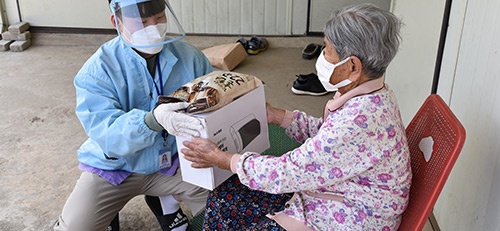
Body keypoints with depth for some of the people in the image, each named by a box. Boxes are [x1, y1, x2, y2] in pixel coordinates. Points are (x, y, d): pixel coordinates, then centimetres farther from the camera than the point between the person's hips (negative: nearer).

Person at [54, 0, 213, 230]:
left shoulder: (190, 57, -8)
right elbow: (109, 137, -27)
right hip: (115, 167, -1)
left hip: (173, 160, 2)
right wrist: (153, 120, -47)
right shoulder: (97, 71, -18)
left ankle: (167, 201, 15)